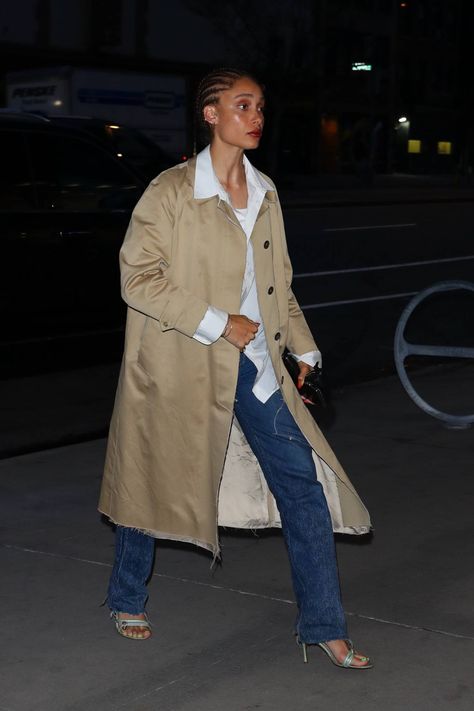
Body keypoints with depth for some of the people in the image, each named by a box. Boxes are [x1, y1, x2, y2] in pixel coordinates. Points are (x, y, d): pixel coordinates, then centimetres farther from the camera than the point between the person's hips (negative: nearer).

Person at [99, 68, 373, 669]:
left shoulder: (264, 193, 9)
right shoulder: (171, 191, -10)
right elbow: (136, 277, -13)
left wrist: (303, 348, 12)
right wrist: (215, 323, -18)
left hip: (255, 364, 5)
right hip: (182, 367, -5)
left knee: (303, 481, 0)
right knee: (156, 485, 10)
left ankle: (323, 625, 10)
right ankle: (126, 600, 35)